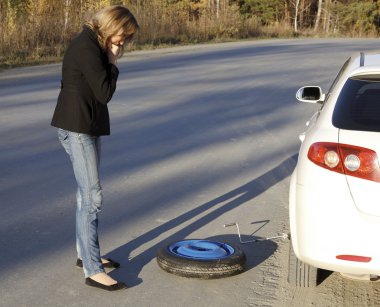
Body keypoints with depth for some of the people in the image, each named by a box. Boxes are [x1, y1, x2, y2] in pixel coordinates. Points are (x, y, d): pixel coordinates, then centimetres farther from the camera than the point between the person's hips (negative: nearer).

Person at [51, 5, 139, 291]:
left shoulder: (94, 45, 14)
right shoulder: (86, 47, -17)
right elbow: (105, 92, -17)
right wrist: (113, 63, -9)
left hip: (88, 127, 11)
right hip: (77, 128, -11)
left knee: (87, 194, 16)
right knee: (92, 197, -10)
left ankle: (86, 254, 28)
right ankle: (93, 270, -5)